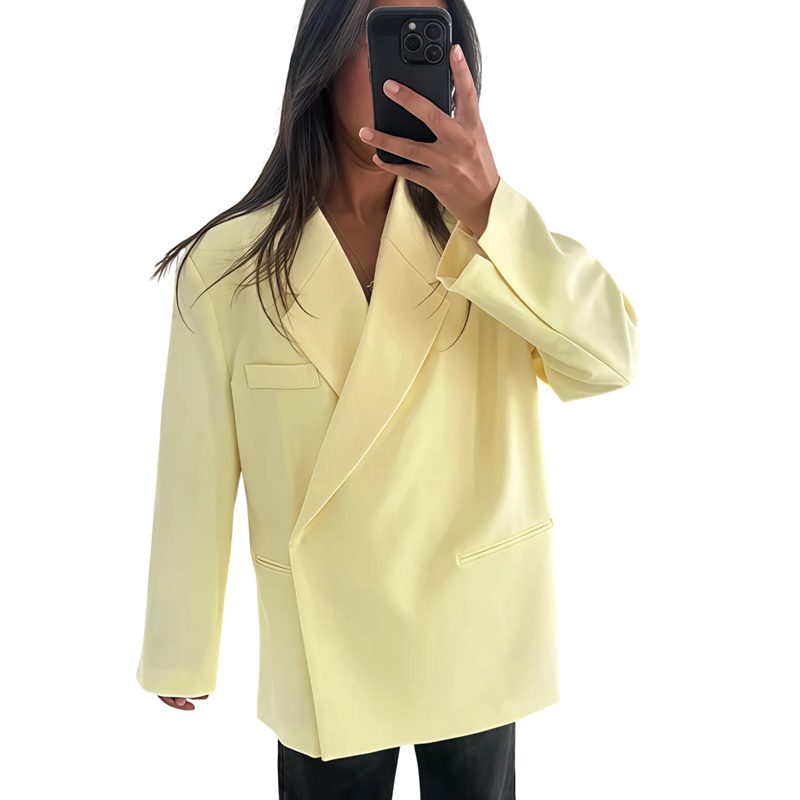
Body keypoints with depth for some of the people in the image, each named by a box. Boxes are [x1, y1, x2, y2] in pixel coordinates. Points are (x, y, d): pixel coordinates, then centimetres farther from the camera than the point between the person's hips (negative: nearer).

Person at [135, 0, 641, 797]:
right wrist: (180, 655, 3)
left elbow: (610, 358, -19)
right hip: (325, 648, -1)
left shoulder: (488, 227, -4)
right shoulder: (226, 266, -10)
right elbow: (196, 472, -5)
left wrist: (486, 211, -32)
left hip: (478, 635, 2)